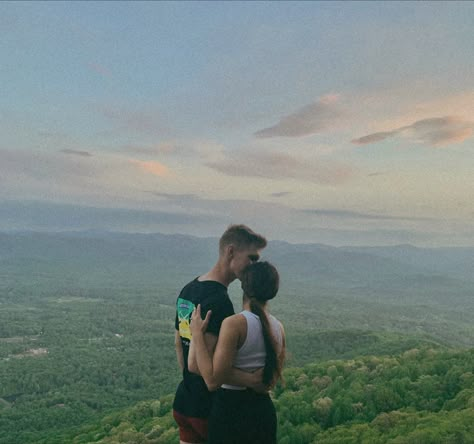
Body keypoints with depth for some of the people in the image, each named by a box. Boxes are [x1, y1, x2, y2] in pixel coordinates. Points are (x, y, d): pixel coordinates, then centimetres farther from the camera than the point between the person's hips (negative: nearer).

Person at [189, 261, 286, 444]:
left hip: (230, 410, -6)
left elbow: (213, 381, -23)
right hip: (264, 409, 6)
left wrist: (197, 334, -19)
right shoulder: (278, 327, 0)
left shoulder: (234, 324, -20)